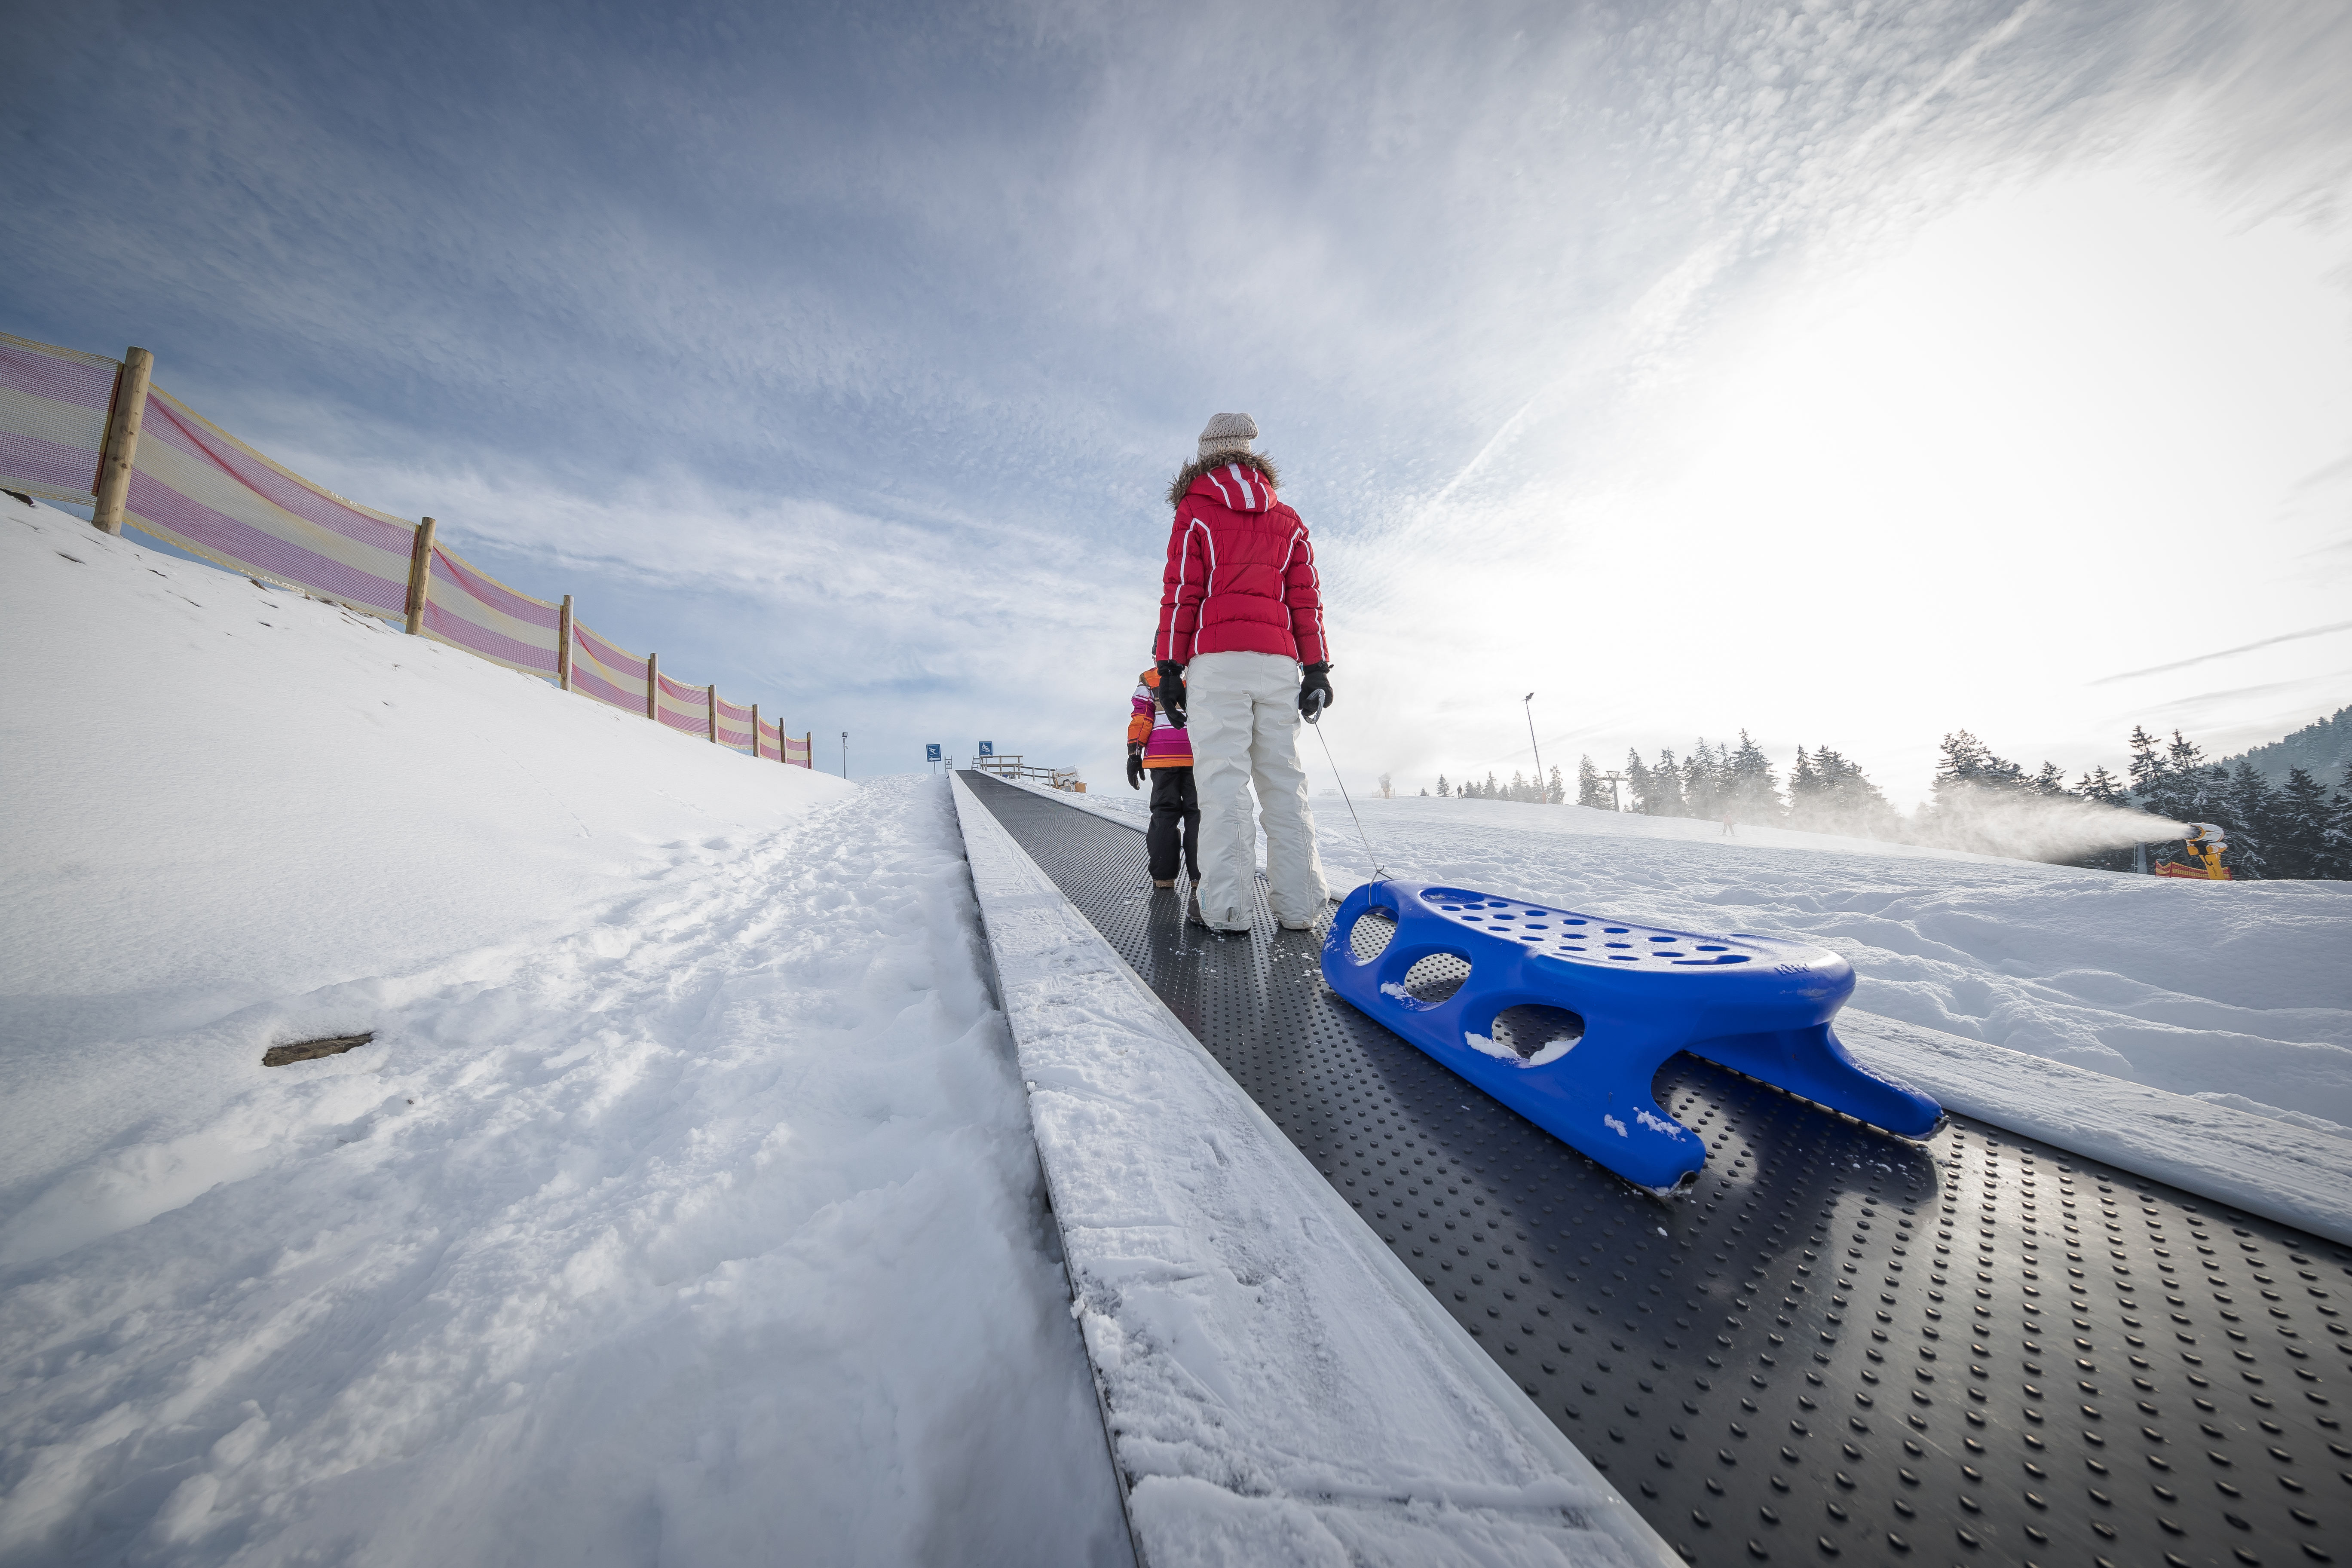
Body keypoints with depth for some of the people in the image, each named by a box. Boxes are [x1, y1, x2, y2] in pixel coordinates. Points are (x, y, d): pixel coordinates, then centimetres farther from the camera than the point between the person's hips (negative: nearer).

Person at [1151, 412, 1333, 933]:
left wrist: (1169, 668, -1)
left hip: (1217, 660, -4)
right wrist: (1316, 668, 11)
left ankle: (1224, 904, -11)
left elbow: (1180, 593, 0)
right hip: (1277, 661, 4)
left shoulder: (1194, 511, 9)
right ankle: (1298, 902, 3)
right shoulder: (1287, 519, 21)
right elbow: (1306, 597, 14)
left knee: (1222, 777, -8)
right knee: (1283, 777, 3)